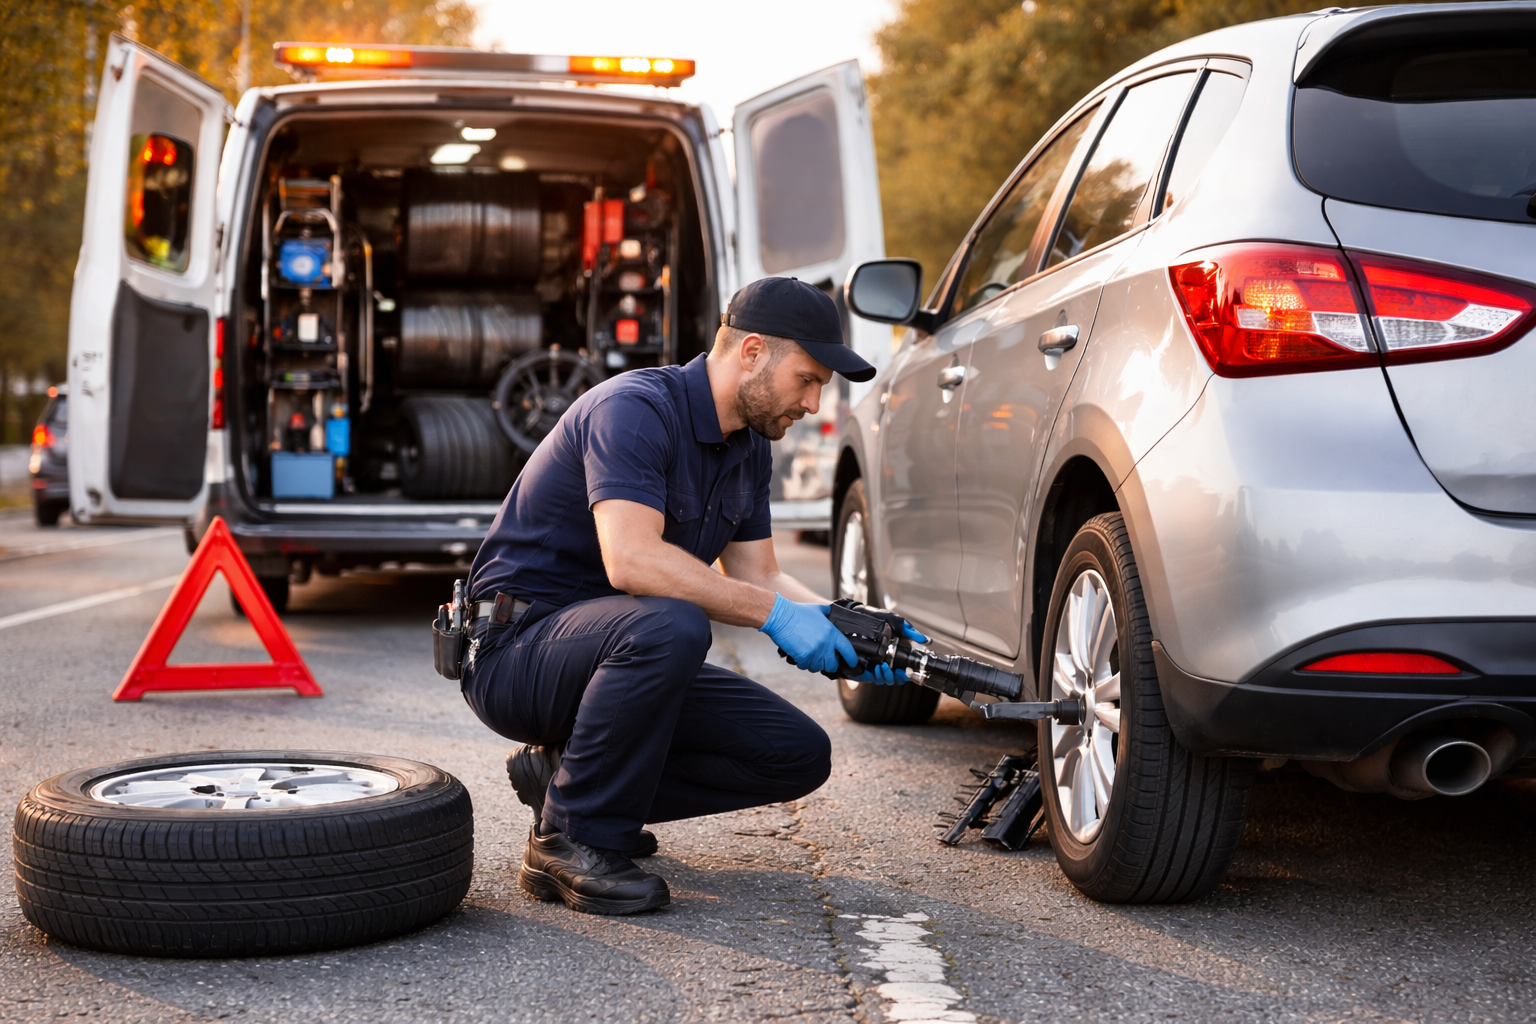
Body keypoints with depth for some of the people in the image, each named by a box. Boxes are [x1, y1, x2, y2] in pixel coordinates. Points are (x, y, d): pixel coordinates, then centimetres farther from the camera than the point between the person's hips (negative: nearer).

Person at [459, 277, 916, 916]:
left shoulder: (749, 447, 8)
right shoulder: (632, 409, -21)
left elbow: (756, 577, 10)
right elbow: (631, 560, -35)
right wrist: (776, 615, -33)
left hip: (615, 656, 9)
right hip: (516, 652, -9)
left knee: (799, 754, -3)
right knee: (668, 626, -39)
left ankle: (565, 774, 6)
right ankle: (571, 843, -22)